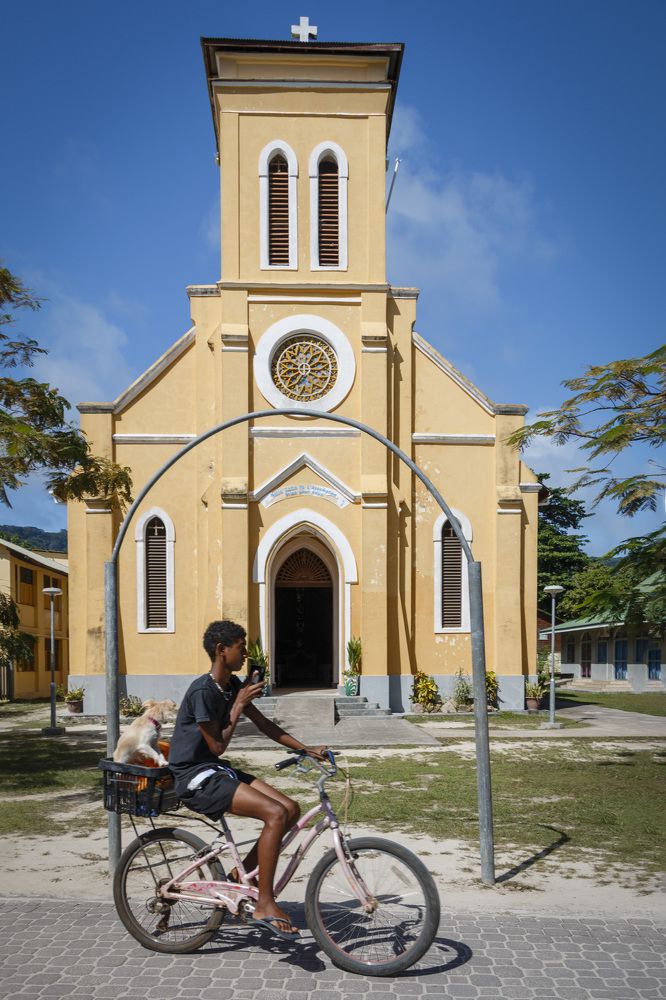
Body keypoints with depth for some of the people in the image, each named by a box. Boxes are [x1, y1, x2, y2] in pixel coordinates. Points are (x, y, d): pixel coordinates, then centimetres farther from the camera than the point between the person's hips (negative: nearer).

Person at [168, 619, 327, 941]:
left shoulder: (233, 685, 7)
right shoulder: (203, 691, -19)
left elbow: (264, 724, 13)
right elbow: (217, 746, -16)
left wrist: (306, 749, 7)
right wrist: (238, 706, -14)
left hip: (216, 770, 9)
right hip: (195, 777, -9)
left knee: (291, 810, -3)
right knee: (275, 814, -23)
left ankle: (237, 875, 11)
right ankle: (265, 906, -14)